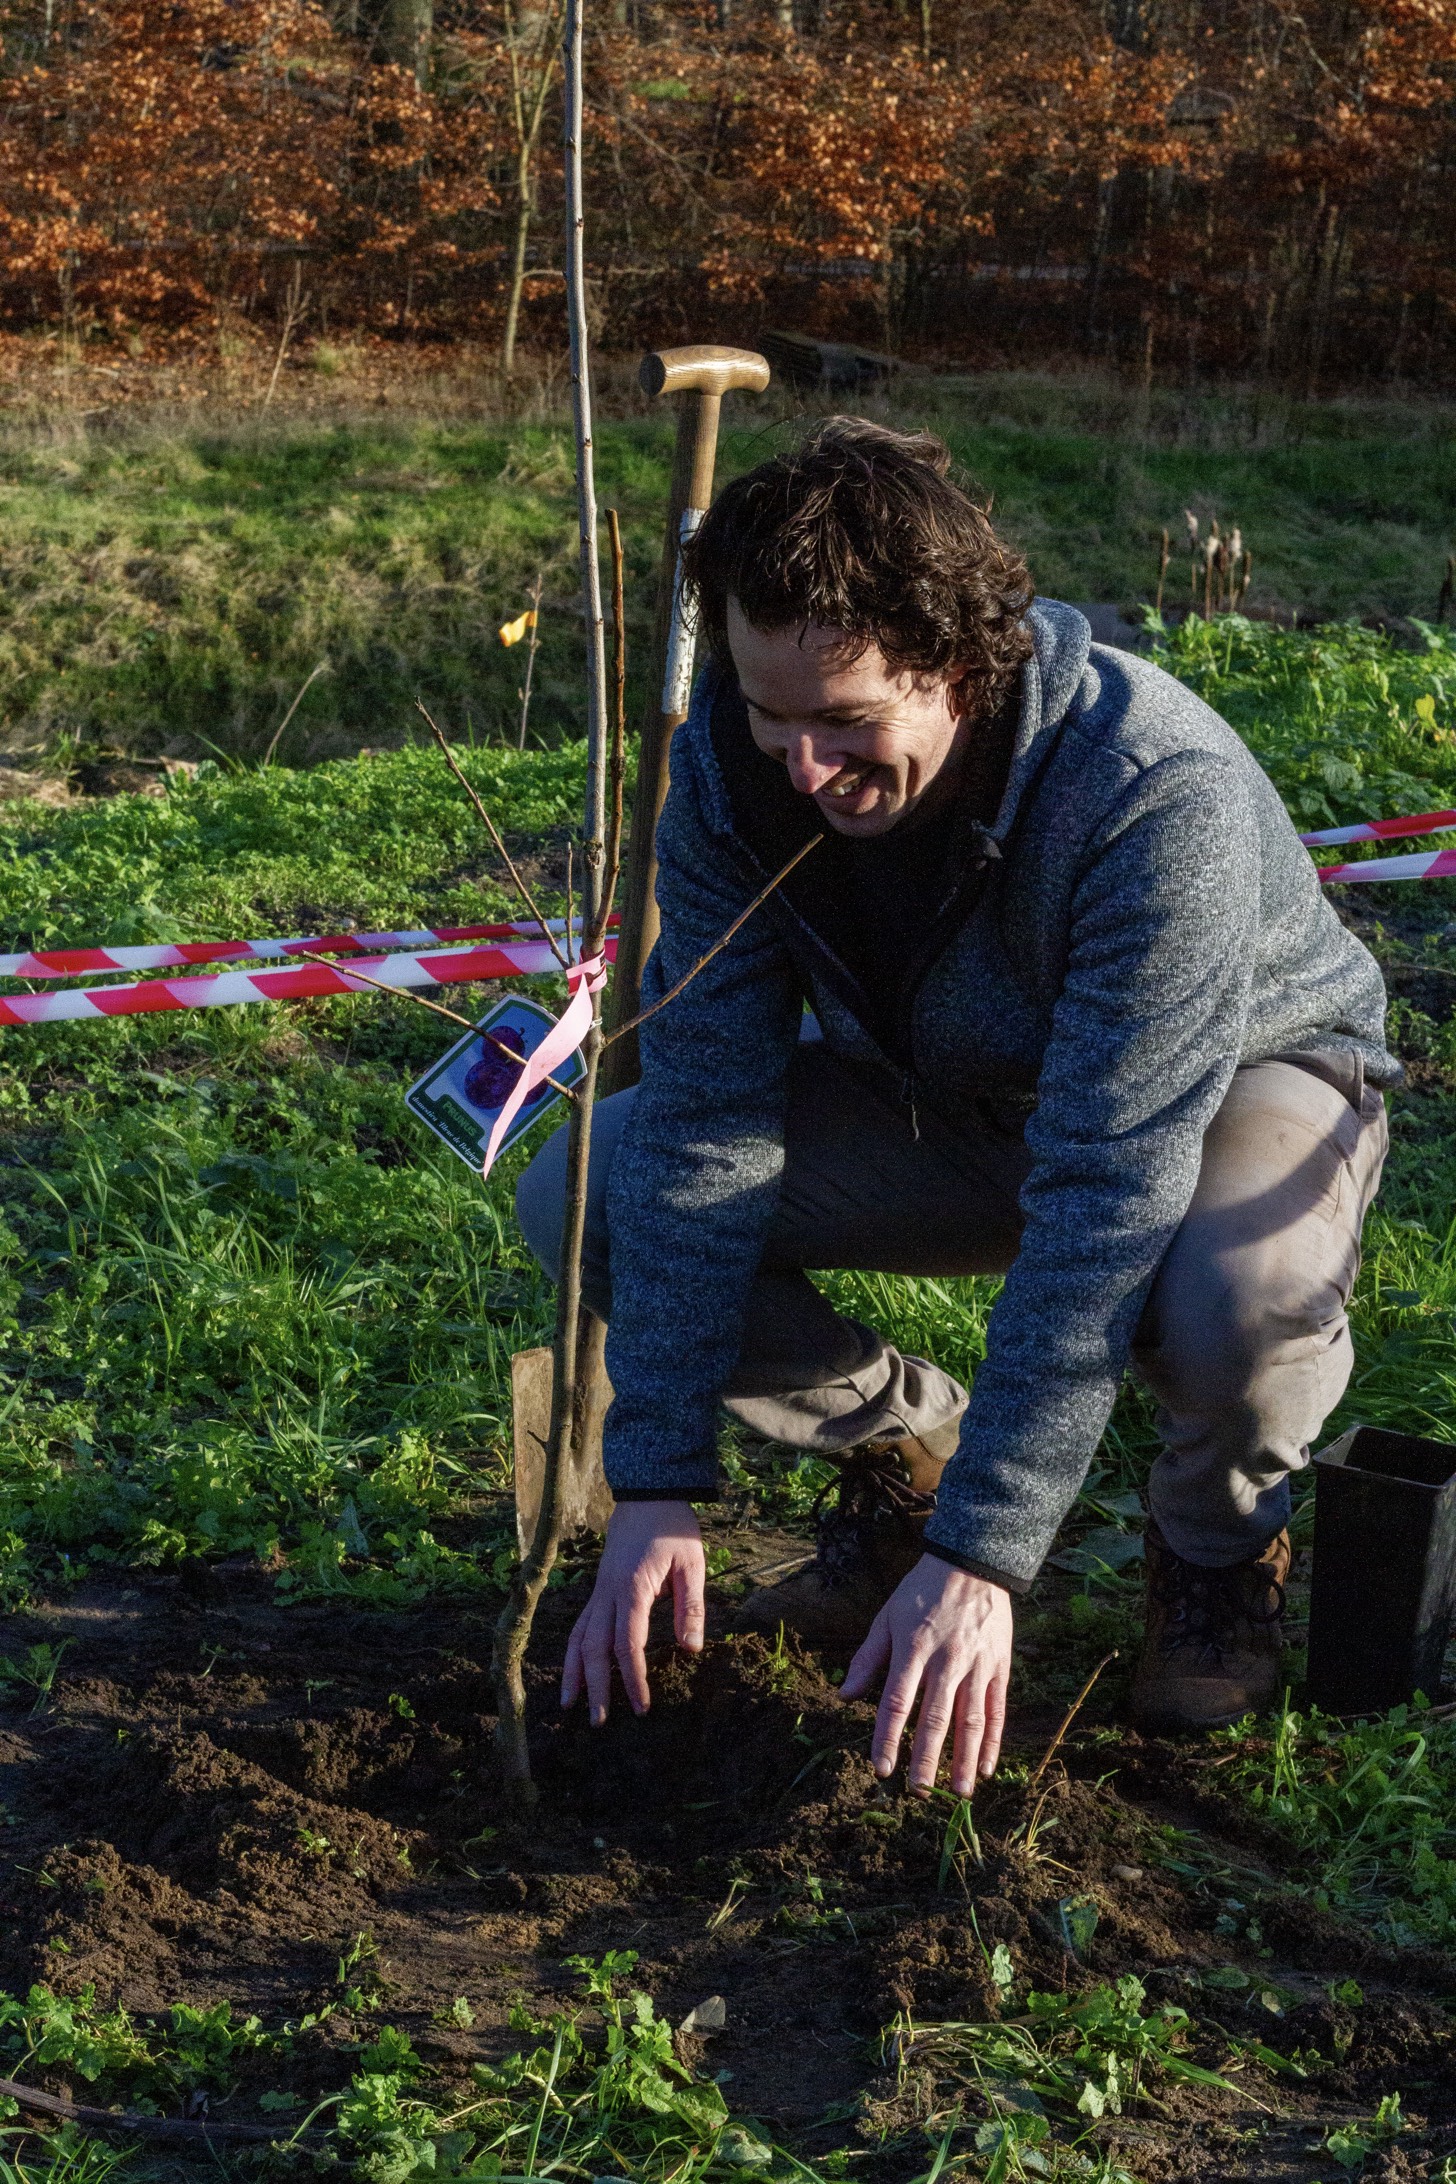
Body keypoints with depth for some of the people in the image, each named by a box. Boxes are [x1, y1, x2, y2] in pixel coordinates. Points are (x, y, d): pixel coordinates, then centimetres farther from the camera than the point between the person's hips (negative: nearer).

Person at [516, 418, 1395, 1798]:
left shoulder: (1160, 798, -38)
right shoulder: (736, 764, -22)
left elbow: (1101, 1204, -39)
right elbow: (704, 1117, -22)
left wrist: (980, 1557, -41)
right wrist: (657, 1489, -26)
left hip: (1237, 1081, -4)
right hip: (940, 1101, 5)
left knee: (1237, 1297, -40)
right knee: (579, 1201, -14)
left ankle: (1221, 1538, -2)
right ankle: (908, 1448, 9)